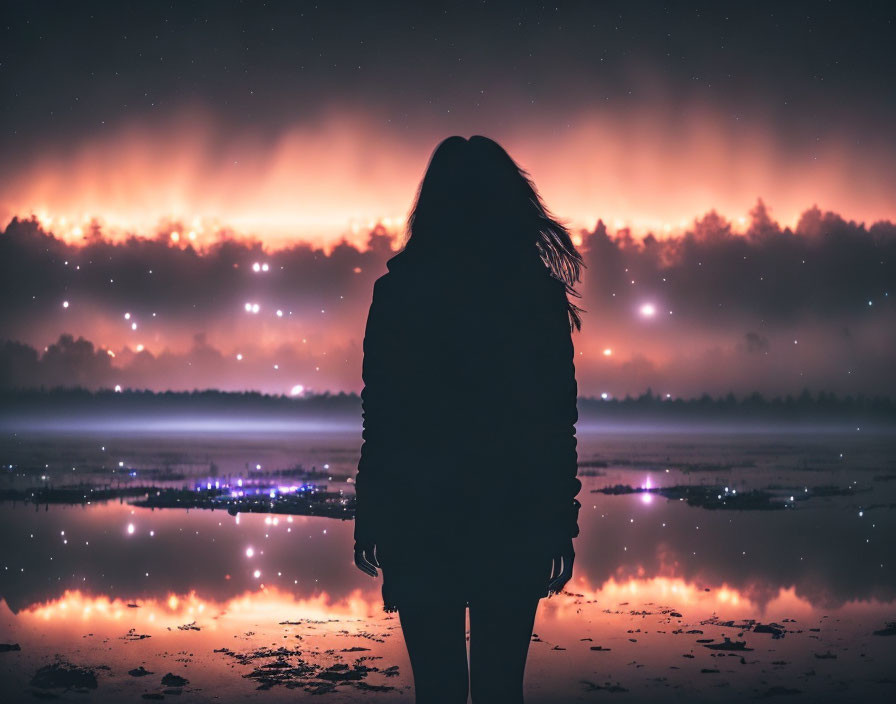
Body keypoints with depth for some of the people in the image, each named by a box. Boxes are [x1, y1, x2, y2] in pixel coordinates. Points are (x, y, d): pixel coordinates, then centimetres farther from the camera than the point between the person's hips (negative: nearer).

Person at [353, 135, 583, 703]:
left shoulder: (400, 291, -4)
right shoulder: (541, 294, 0)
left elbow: (380, 416, -3)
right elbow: (561, 422, 1)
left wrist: (368, 519, 4)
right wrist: (562, 524, 7)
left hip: (421, 515, -1)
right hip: (516, 518, 2)